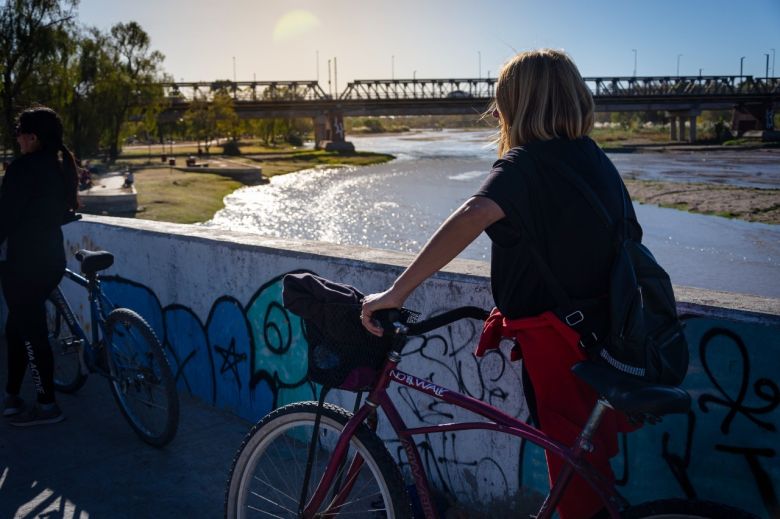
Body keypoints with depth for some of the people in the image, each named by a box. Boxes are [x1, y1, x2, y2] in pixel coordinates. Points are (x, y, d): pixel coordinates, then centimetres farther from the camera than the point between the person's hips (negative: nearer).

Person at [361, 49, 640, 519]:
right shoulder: (597, 158, 5)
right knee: (594, 455, 25)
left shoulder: (525, 163, -19)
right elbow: (631, 234, 15)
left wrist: (397, 291, -39)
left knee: (574, 477, 10)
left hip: (554, 336, -7)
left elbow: (473, 215, -38)